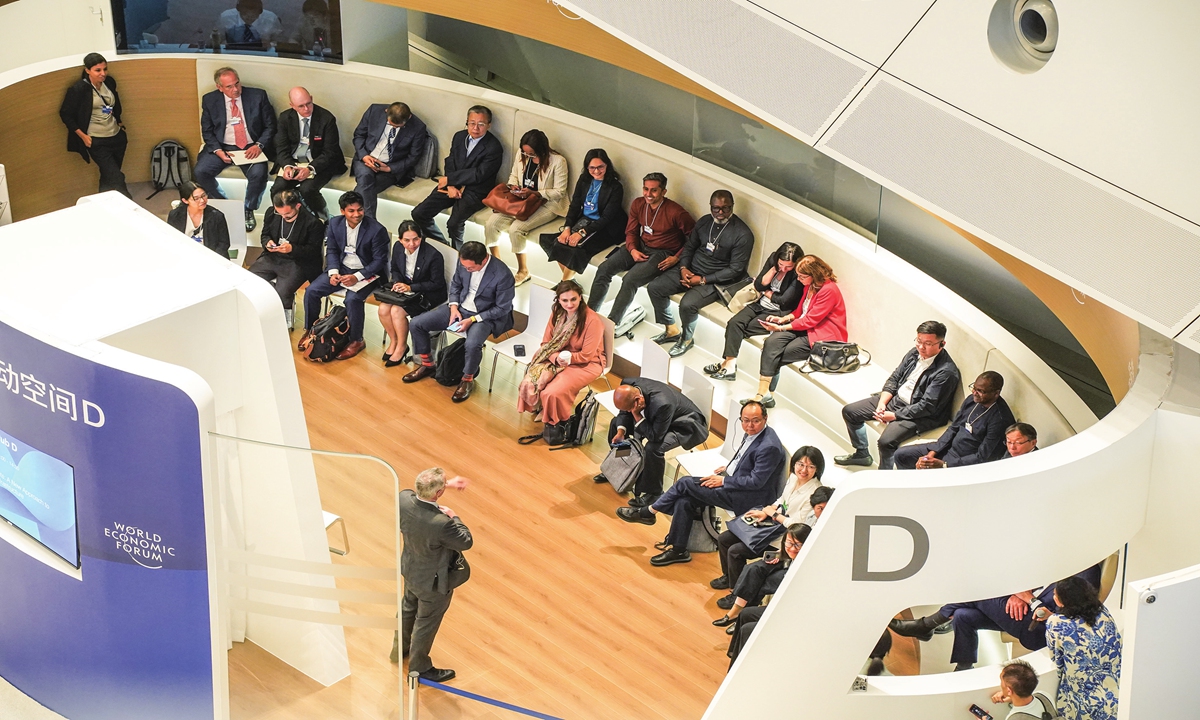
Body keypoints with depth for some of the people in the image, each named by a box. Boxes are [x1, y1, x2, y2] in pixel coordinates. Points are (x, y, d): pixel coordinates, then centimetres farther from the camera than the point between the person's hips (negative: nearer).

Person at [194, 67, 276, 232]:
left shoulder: (258, 96, -3)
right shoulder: (210, 100, 1)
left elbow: (270, 126, 2)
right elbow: (207, 131, 6)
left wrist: (259, 146, -15)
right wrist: (218, 151, -12)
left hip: (251, 148, -1)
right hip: (222, 147, 2)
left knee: (258, 174, -31)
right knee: (200, 172, -23)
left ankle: (248, 211, -3)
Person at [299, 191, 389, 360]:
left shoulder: (376, 230, -19)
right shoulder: (335, 223, -3)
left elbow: (379, 261, -15)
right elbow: (332, 251, 7)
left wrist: (356, 277, -25)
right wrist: (333, 272, -12)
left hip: (367, 272, -5)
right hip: (341, 268, 5)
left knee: (352, 299, -32)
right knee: (311, 291, -9)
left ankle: (357, 341, -12)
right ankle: (309, 330, 15)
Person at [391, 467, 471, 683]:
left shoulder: (404, 500, -25)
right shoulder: (441, 523, -43)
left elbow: (413, 491, 3)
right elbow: (466, 542, -24)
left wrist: (447, 484, 3)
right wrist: (454, 517, -12)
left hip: (410, 570, 7)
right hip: (433, 581, -7)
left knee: (408, 608, 33)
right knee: (426, 623, 19)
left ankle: (400, 649, 58)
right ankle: (419, 668, 42)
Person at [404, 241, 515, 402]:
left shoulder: (503, 275, -27)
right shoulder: (464, 262, -10)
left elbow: (502, 309, -17)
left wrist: (472, 320, -21)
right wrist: (454, 307, -6)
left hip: (484, 316, -6)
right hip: (460, 308, 6)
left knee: (473, 344, -36)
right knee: (417, 324, -3)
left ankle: (468, 379, -7)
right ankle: (427, 364, 19)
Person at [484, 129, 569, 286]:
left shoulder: (558, 161, -17)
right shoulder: (522, 156, 1)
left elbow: (559, 192, -14)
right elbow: (513, 175, 17)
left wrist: (533, 193, -24)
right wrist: (513, 186, -7)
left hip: (546, 204, -6)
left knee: (516, 228, -29)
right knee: (491, 224, -15)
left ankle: (523, 271, -8)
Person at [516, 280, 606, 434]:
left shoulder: (592, 321, -22)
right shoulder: (557, 314, -3)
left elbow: (586, 356, -15)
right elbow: (546, 343, 0)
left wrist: (568, 358, -28)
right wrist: (556, 358, -20)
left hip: (585, 364, -5)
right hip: (557, 359, 5)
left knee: (554, 393, -27)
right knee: (530, 383, -19)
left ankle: (560, 423, 3)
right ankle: (539, 410, 10)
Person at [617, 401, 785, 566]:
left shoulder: (769, 447, -25)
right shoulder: (753, 433, 5)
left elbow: (756, 481, -24)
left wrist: (723, 481, -17)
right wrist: (728, 468, 8)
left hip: (748, 498, -9)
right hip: (733, 481, 9)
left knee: (686, 483, -9)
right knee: (685, 501, -5)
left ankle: (649, 512, 9)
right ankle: (678, 550, 4)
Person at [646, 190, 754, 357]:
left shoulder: (743, 234, -17)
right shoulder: (705, 221, 4)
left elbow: (735, 269, -17)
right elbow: (689, 246, 15)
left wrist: (703, 280, -19)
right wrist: (683, 268, -6)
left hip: (715, 281, -7)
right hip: (690, 270, 7)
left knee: (687, 303, -31)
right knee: (654, 287, -6)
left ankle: (687, 339, 0)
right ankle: (671, 330, 12)